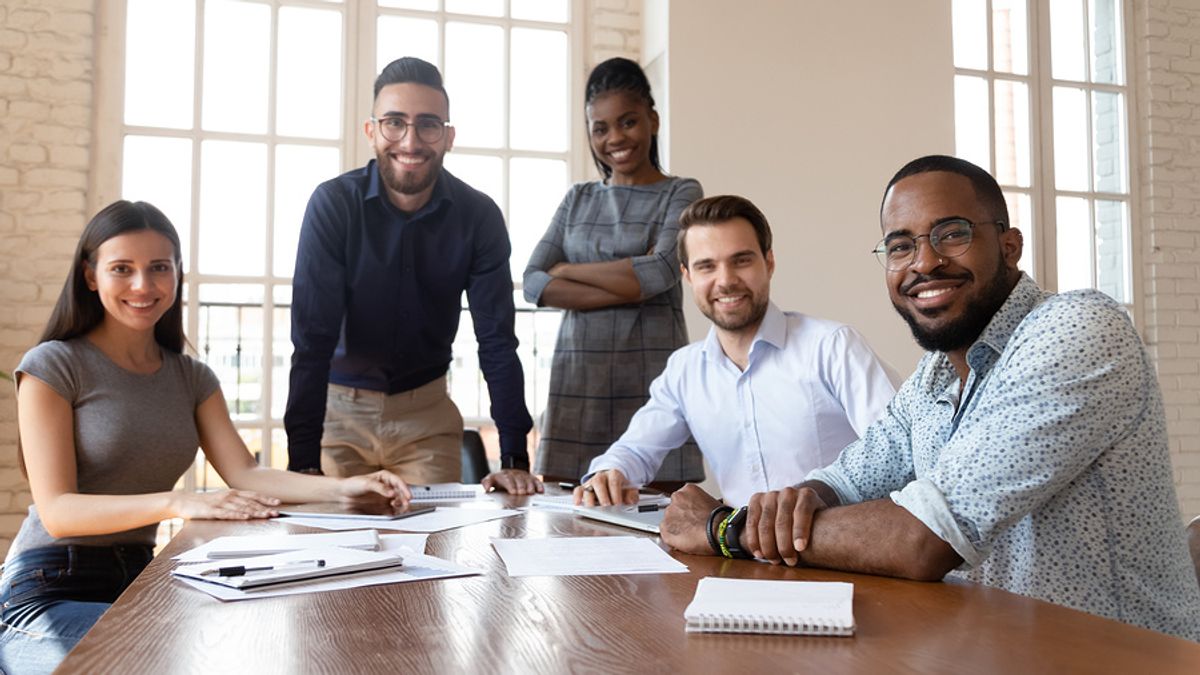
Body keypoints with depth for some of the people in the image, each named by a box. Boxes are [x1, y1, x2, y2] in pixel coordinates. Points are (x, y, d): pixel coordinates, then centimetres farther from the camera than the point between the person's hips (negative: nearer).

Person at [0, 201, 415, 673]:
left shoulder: (192, 378, 9)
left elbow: (244, 474, -3)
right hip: (49, 595, -5)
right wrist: (175, 503, -34)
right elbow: (57, 510, -17)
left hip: (138, 582, 5)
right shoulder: (52, 367, -7)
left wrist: (342, 488, -21)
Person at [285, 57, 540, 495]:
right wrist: (304, 463, -27)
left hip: (427, 413, 2)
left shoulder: (479, 216, -12)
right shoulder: (333, 204, -16)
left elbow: (497, 342, -12)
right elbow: (312, 339, -20)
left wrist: (515, 459, -18)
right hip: (339, 407, -1)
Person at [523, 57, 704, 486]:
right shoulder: (578, 200, 16)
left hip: (652, 377, -3)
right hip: (577, 375, 3)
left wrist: (567, 270, -1)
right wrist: (630, 286, -10)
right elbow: (533, 284, 3)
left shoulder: (681, 194, 6)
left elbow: (661, 273, -12)